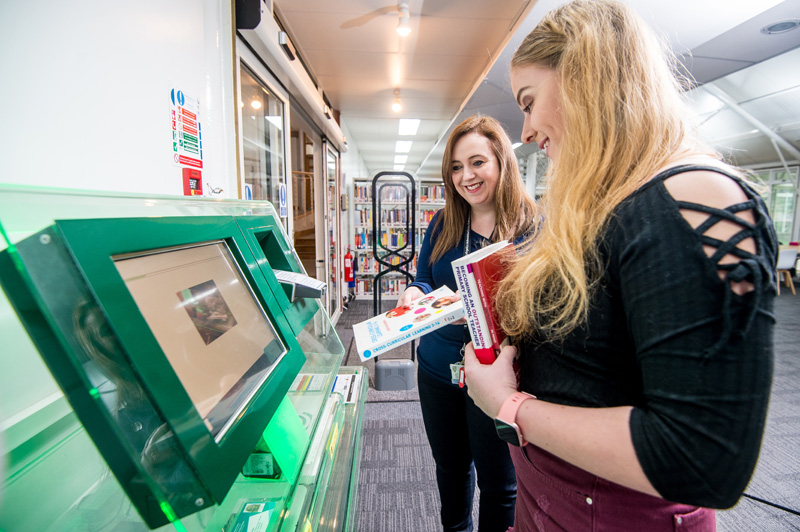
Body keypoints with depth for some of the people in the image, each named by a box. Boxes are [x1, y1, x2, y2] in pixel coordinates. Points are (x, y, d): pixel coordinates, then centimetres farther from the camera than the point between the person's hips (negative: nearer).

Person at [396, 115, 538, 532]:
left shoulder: (532, 225, -11)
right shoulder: (442, 225, 3)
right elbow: (424, 281, 5)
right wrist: (416, 293, -18)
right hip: (438, 368, 5)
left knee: (498, 481, 14)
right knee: (450, 464, 26)